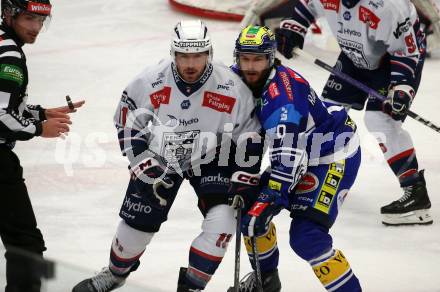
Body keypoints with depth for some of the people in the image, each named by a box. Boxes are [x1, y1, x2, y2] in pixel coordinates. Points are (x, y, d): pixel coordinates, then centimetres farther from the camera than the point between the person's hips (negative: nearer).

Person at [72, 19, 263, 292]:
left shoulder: (232, 88, -24)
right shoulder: (150, 81, -22)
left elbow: (250, 139, -12)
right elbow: (128, 125, -7)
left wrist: (243, 183, -13)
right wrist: (145, 164, -14)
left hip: (210, 159, 0)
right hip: (160, 157, 1)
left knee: (222, 221, -19)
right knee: (138, 221, 2)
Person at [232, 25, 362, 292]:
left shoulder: (282, 93, -32)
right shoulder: (237, 79, -6)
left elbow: (288, 157, -35)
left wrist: (268, 201, -36)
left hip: (335, 156, -9)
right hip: (303, 155, 9)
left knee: (306, 237, -20)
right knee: (249, 206, 8)